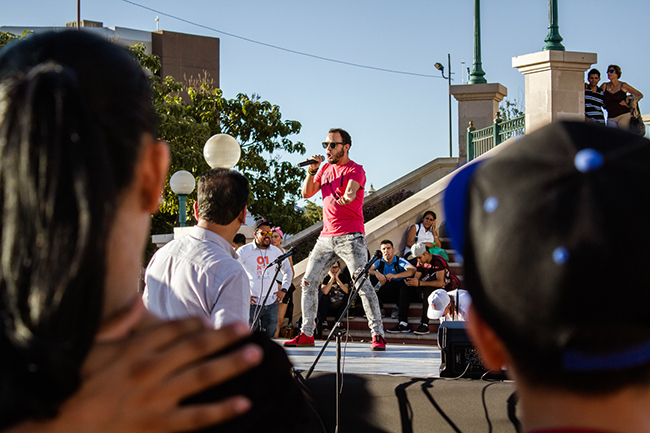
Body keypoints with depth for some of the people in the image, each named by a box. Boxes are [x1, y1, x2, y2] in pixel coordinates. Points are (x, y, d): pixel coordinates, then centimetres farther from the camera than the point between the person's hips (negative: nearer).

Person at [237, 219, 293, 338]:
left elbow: (288, 271, 27)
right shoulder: (244, 251, -2)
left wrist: (284, 290, 13)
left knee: (270, 336, 5)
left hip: (271, 303, 4)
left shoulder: (276, 251, 11)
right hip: (251, 302, -4)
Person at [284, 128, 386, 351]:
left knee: (362, 284, -15)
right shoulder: (326, 169, 16)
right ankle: (307, 334, 15)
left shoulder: (355, 170, -6)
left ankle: (378, 334, -12)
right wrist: (312, 171, -2)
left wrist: (347, 197, -50)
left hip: (351, 237, -7)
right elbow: (306, 193, 13)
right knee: (308, 282, 6)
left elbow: (351, 191, -26)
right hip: (326, 236, 7)